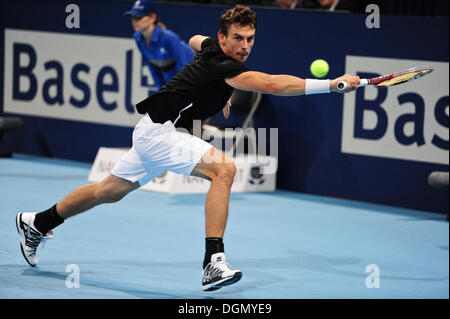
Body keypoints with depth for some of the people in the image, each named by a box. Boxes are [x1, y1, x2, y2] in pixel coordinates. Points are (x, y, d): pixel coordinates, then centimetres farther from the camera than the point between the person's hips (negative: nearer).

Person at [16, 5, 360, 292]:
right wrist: (333, 84, -41)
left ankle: (37, 224, 41)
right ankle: (214, 262, -30)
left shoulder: (212, 46, 3)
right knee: (223, 168, -26)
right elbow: (274, 84, -38)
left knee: (110, 190, 24)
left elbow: (195, 40, 29)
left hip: (152, 131, 10)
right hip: (159, 131, -10)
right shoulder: (224, 67, -25)